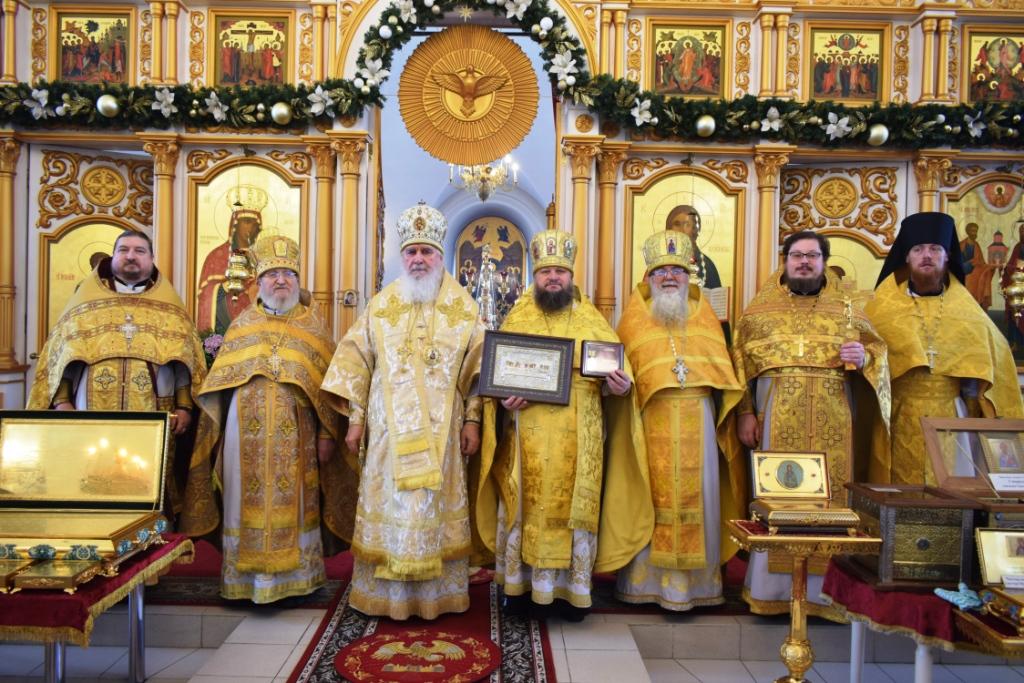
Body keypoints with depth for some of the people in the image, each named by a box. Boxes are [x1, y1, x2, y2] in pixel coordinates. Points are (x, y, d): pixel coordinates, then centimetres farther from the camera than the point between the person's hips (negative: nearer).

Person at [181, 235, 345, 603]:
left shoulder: (314, 326, 6)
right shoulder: (242, 324, 11)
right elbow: (218, 385, 11)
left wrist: (327, 434, -5)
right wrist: (214, 431, 5)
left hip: (295, 438, -1)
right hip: (246, 437, 1)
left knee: (291, 504, 4)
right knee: (248, 503, 5)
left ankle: (291, 574, 16)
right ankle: (246, 577, 18)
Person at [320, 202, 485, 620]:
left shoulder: (463, 308, 3)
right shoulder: (381, 306, 5)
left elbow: (478, 368, 2)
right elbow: (357, 363, 5)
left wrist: (472, 421, -4)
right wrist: (356, 419, 1)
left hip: (440, 430, 0)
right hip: (389, 429, 1)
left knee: (435, 506, 6)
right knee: (389, 506, 5)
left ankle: (436, 591, 20)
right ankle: (387, 593, 19)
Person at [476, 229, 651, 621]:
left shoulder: (592, 320, 8)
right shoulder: (517, 319, 8)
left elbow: (616, 365, 7)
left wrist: (620, 385, -15)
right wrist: (504, 397, -14)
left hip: (577, 438, 1)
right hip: (528, 436, 0)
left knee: (575, 508, 6)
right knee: (524, 507, 5)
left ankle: (570, 588, 20)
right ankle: (521, 584, 20)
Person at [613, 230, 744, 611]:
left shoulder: (704, 315, 14)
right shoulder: (634, 317, 10)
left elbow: (724, 373, 13)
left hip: (696, 422, 2)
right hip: (651, 422, -2)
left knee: (697, 496, 4)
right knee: (652, 498, 2)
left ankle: (693, 579, 17)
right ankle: (647, 578, 14)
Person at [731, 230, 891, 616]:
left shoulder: (845, 307, 13)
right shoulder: (761, 307, 9)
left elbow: (877, 347, 15)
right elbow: (740, 362, 4)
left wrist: (864, 357, -9)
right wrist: (745, 413, -4)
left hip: (832, 422, 1)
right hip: (778, 419, -1)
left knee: (828, 496, 2)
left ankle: (824, 587, 14)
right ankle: (772, 589, 12)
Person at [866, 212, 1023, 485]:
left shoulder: (965, 308, 10)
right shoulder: (884, 307, 5)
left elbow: (995, 356, 14)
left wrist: (974, 380, 1)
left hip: (954, 416, 2)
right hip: (901, 419, -2)